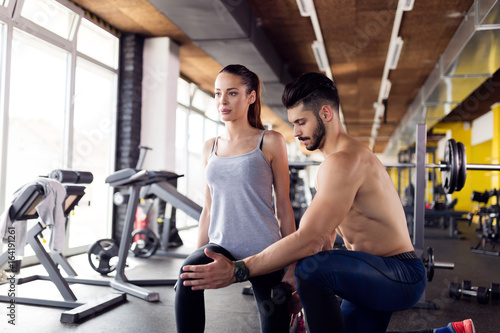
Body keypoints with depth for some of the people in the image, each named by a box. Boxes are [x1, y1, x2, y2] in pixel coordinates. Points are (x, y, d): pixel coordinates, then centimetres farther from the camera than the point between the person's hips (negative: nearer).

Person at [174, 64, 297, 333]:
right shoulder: (210, 147, 12)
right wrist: (198, 255, 12)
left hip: (264, 249, -2)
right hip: (222, 247, 3)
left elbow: (283, 206, 1)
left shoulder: (270, 142, 0)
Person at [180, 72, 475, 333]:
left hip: (402, 276, -10)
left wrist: (237, 270, -29)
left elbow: (310, 240, -32)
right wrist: (301, 287, 8)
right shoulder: (338, 160, 12)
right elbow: (325, 236, 13)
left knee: (312, 267, -34)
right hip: (374, 278, 10)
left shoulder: (344, 160, -23)